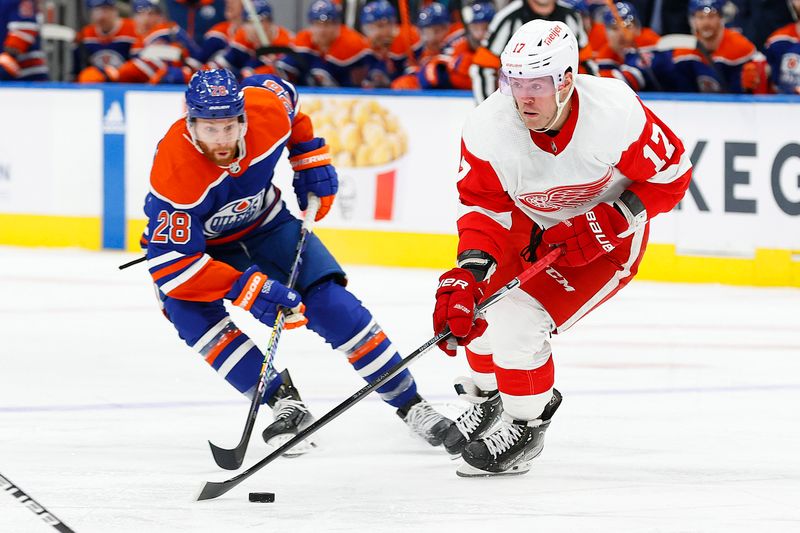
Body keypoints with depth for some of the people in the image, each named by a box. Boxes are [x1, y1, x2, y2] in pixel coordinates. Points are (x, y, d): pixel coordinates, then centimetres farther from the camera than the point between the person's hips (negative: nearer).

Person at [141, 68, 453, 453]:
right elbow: (172, 264, -37)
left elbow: (288, 97, -1)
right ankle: (284, 403, -17)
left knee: (329, 303, -8)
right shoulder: (174, 172, -39)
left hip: (263, 223, 3)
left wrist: (311, 159, -3)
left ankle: (410, 404, 4)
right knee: (196, 317, -29)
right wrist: (248, 289, -42)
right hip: (190, 240, -3)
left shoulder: (267, 108, -28)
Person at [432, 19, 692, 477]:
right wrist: (469, 272, -31)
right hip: (531, 224, 5)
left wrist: (602, 226, -25)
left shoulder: (616, 113, -34)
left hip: (610, 235, -5)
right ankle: (487, 398, 33)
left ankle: (527, 425, 6)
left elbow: (671, 175, -19)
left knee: (518, 324, -19)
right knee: (471, 304, 1)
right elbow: (483, 204, -16)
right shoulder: (489, 127, -25)